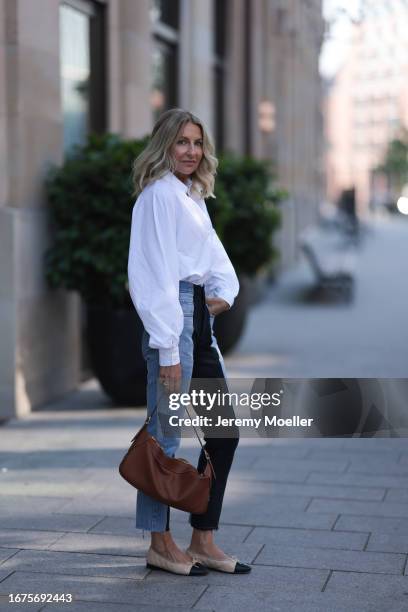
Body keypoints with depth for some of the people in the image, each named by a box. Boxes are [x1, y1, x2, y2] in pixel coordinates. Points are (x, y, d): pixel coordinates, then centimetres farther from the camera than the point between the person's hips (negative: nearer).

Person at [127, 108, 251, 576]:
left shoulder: (194, 198, 20)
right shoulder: (159, 194, -9)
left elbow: (215, 255, 20)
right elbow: (157, 272, -15)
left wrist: (223, 292, -3)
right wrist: (168, 349, -19)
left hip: (199, 318, 10)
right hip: (172, 319, -10)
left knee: (224, 431, 10)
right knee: (165, 435, -1)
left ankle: (203, 542, 18)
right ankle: (161, 545, 11)